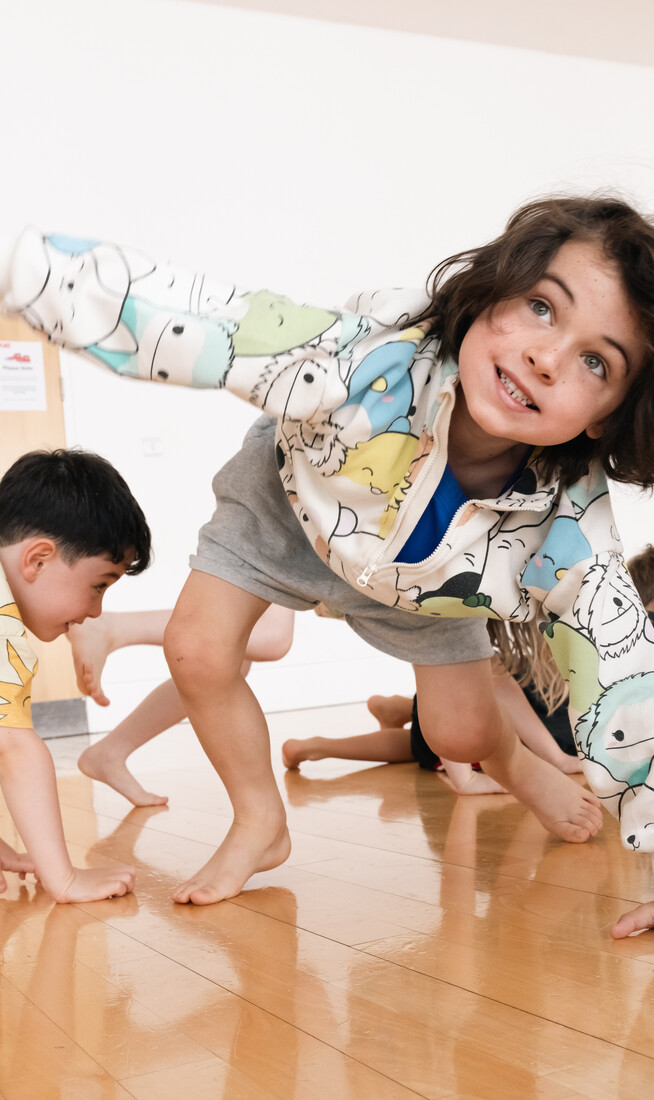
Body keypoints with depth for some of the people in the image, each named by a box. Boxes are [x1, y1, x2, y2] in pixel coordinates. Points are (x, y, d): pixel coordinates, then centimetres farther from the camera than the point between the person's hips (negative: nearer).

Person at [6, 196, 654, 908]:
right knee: (196, 649, -12)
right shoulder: (374, 356, -47)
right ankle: (260, 827, 14)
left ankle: (516, 766, 44)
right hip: (292, 499, 0)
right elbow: (171, 319, -45)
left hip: (427, 572, 1)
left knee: (462, 735, 3)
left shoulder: (569, 528, -38)